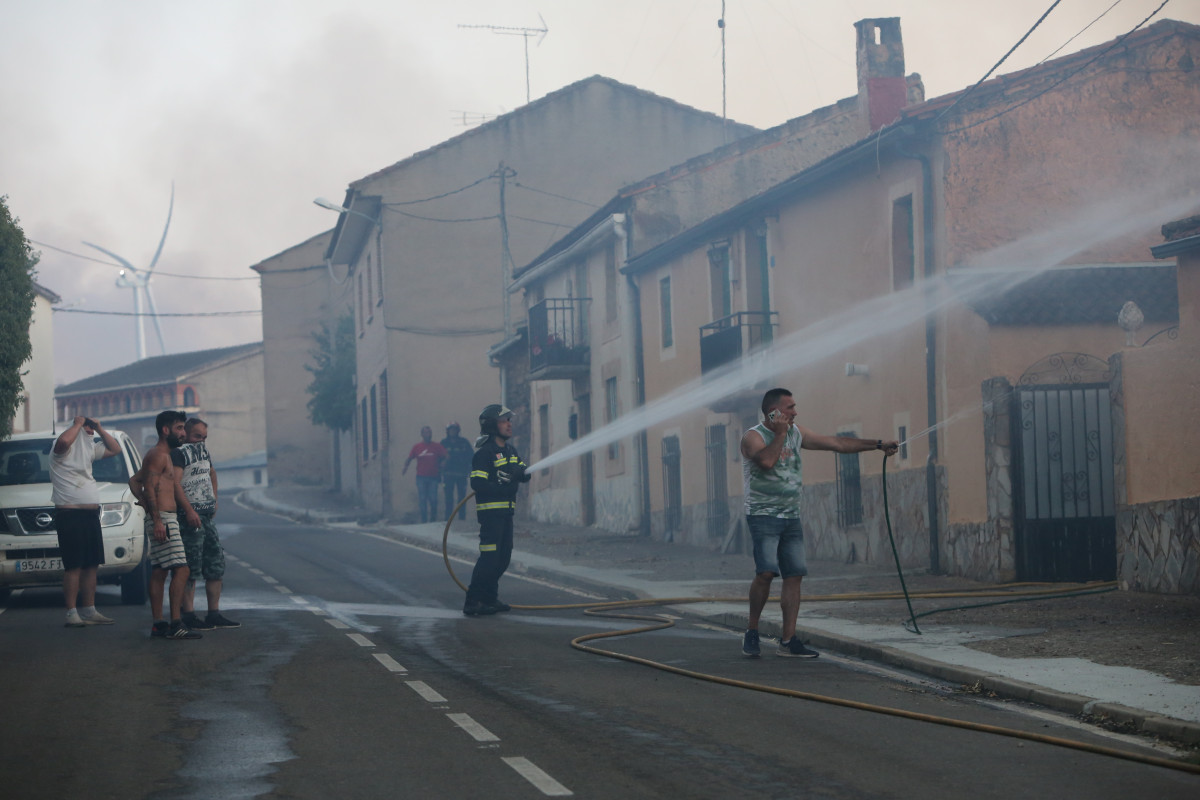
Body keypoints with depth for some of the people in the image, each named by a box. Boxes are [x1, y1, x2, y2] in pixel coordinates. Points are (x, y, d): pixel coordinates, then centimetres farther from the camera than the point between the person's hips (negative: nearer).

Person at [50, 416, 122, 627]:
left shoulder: (89, 448, 19)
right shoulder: (64, 449, -7)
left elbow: (115, 449, 29)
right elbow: (64, 441, -32)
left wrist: (100, 429, 16)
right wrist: (78, 424, -14)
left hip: (91, 514, 9)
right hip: (70, 513, -9)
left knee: (91, 565, 10)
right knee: (73, 566, -10)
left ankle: (89, 610, 16)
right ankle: (72, 614, -10)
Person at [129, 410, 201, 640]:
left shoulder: (161, 455, 21)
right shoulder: (159, 455, -11)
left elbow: (135, 480, 25)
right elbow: (149, 487, -20)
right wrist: (157, 519, -26)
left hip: (162, 519, 11)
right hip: (164, 518, -11)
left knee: (159, 571, 11)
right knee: (180, 569, -15)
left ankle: (158, 624, 12)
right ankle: (176, 624, -19)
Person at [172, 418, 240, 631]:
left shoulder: (203, 450, 19)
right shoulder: (179, 453, -9)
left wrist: (214, 500, 26)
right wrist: (189, 511, -26)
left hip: (206, 517, 9)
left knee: (216, 564, 9)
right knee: (190, 568, -8)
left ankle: (214, 614, 15)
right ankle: (188, 616, -5)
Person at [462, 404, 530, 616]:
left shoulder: (511, 450, 16)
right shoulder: (485, 452, -12)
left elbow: (522, 474, 14)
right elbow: (478, 484, -20)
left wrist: (523, 474, -10)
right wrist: (506, 488, -21)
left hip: (507, 511, 9)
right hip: (490, 511, -9)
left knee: (504, 557, 11)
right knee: (490, 557, -13)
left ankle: (489, 598, 21)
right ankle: (473, 601, -10)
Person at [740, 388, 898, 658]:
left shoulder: (796, 433, 13)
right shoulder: (753, 437, -7)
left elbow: (837, 443, 18)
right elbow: (766, 460, -30)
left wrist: (877, 444, 17)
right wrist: (780, 433, -16)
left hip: (791, 517, 7)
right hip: (763, 515, -7)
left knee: (794, 575, -2)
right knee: (766, 572, -20)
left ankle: (788, 641, 0)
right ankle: (752, 632, -5)